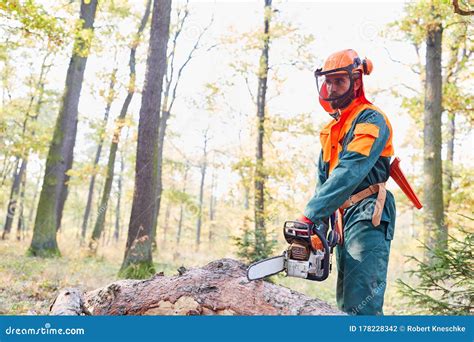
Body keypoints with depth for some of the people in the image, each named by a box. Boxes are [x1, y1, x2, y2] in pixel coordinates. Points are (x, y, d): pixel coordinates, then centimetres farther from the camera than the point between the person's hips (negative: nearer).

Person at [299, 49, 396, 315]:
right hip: (343, 218, 9)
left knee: (362, 305, -16)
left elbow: (350, 171, -23)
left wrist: (312, 214, -27)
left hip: (367, 216, -9)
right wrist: (320, 222, 2)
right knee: (347, 302, 13)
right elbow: (324, 177, 16)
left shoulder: (371, 119, -9)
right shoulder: (333, 129, 19)